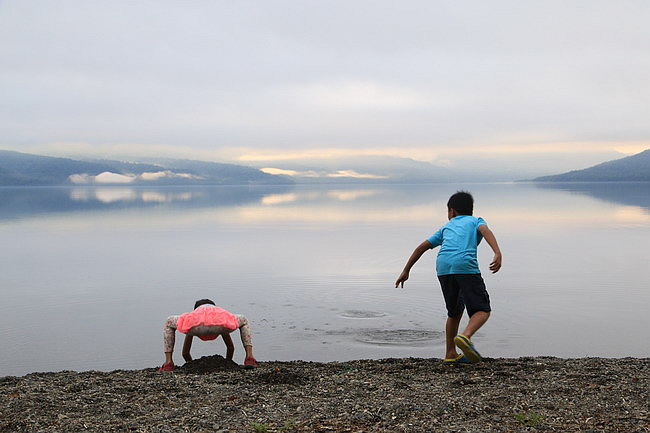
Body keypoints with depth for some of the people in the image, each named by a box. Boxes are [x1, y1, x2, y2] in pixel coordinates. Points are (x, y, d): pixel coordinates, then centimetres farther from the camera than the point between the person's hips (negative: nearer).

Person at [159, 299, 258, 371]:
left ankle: (168, 363, 19)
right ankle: (249, 358, 16)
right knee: (243, 321, 35)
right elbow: (231, 348, 54)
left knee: (169, 322, 32)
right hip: (220, 322, 0)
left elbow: (185, 353, 50)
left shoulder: (194, 314, 46)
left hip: (196, 325, 0)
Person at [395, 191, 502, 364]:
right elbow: (485, 231, 2)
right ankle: (465, 336, -27)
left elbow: (422, 247, 31)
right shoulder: (476, 221, 26)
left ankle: (451, 354, 22)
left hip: (443, 267, 4)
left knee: (455, 311, 21)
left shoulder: (446, 227, 34)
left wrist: (406, 271, 36)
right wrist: (498, 254, -14)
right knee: (482, 310, 0)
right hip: (466, 265, -4)